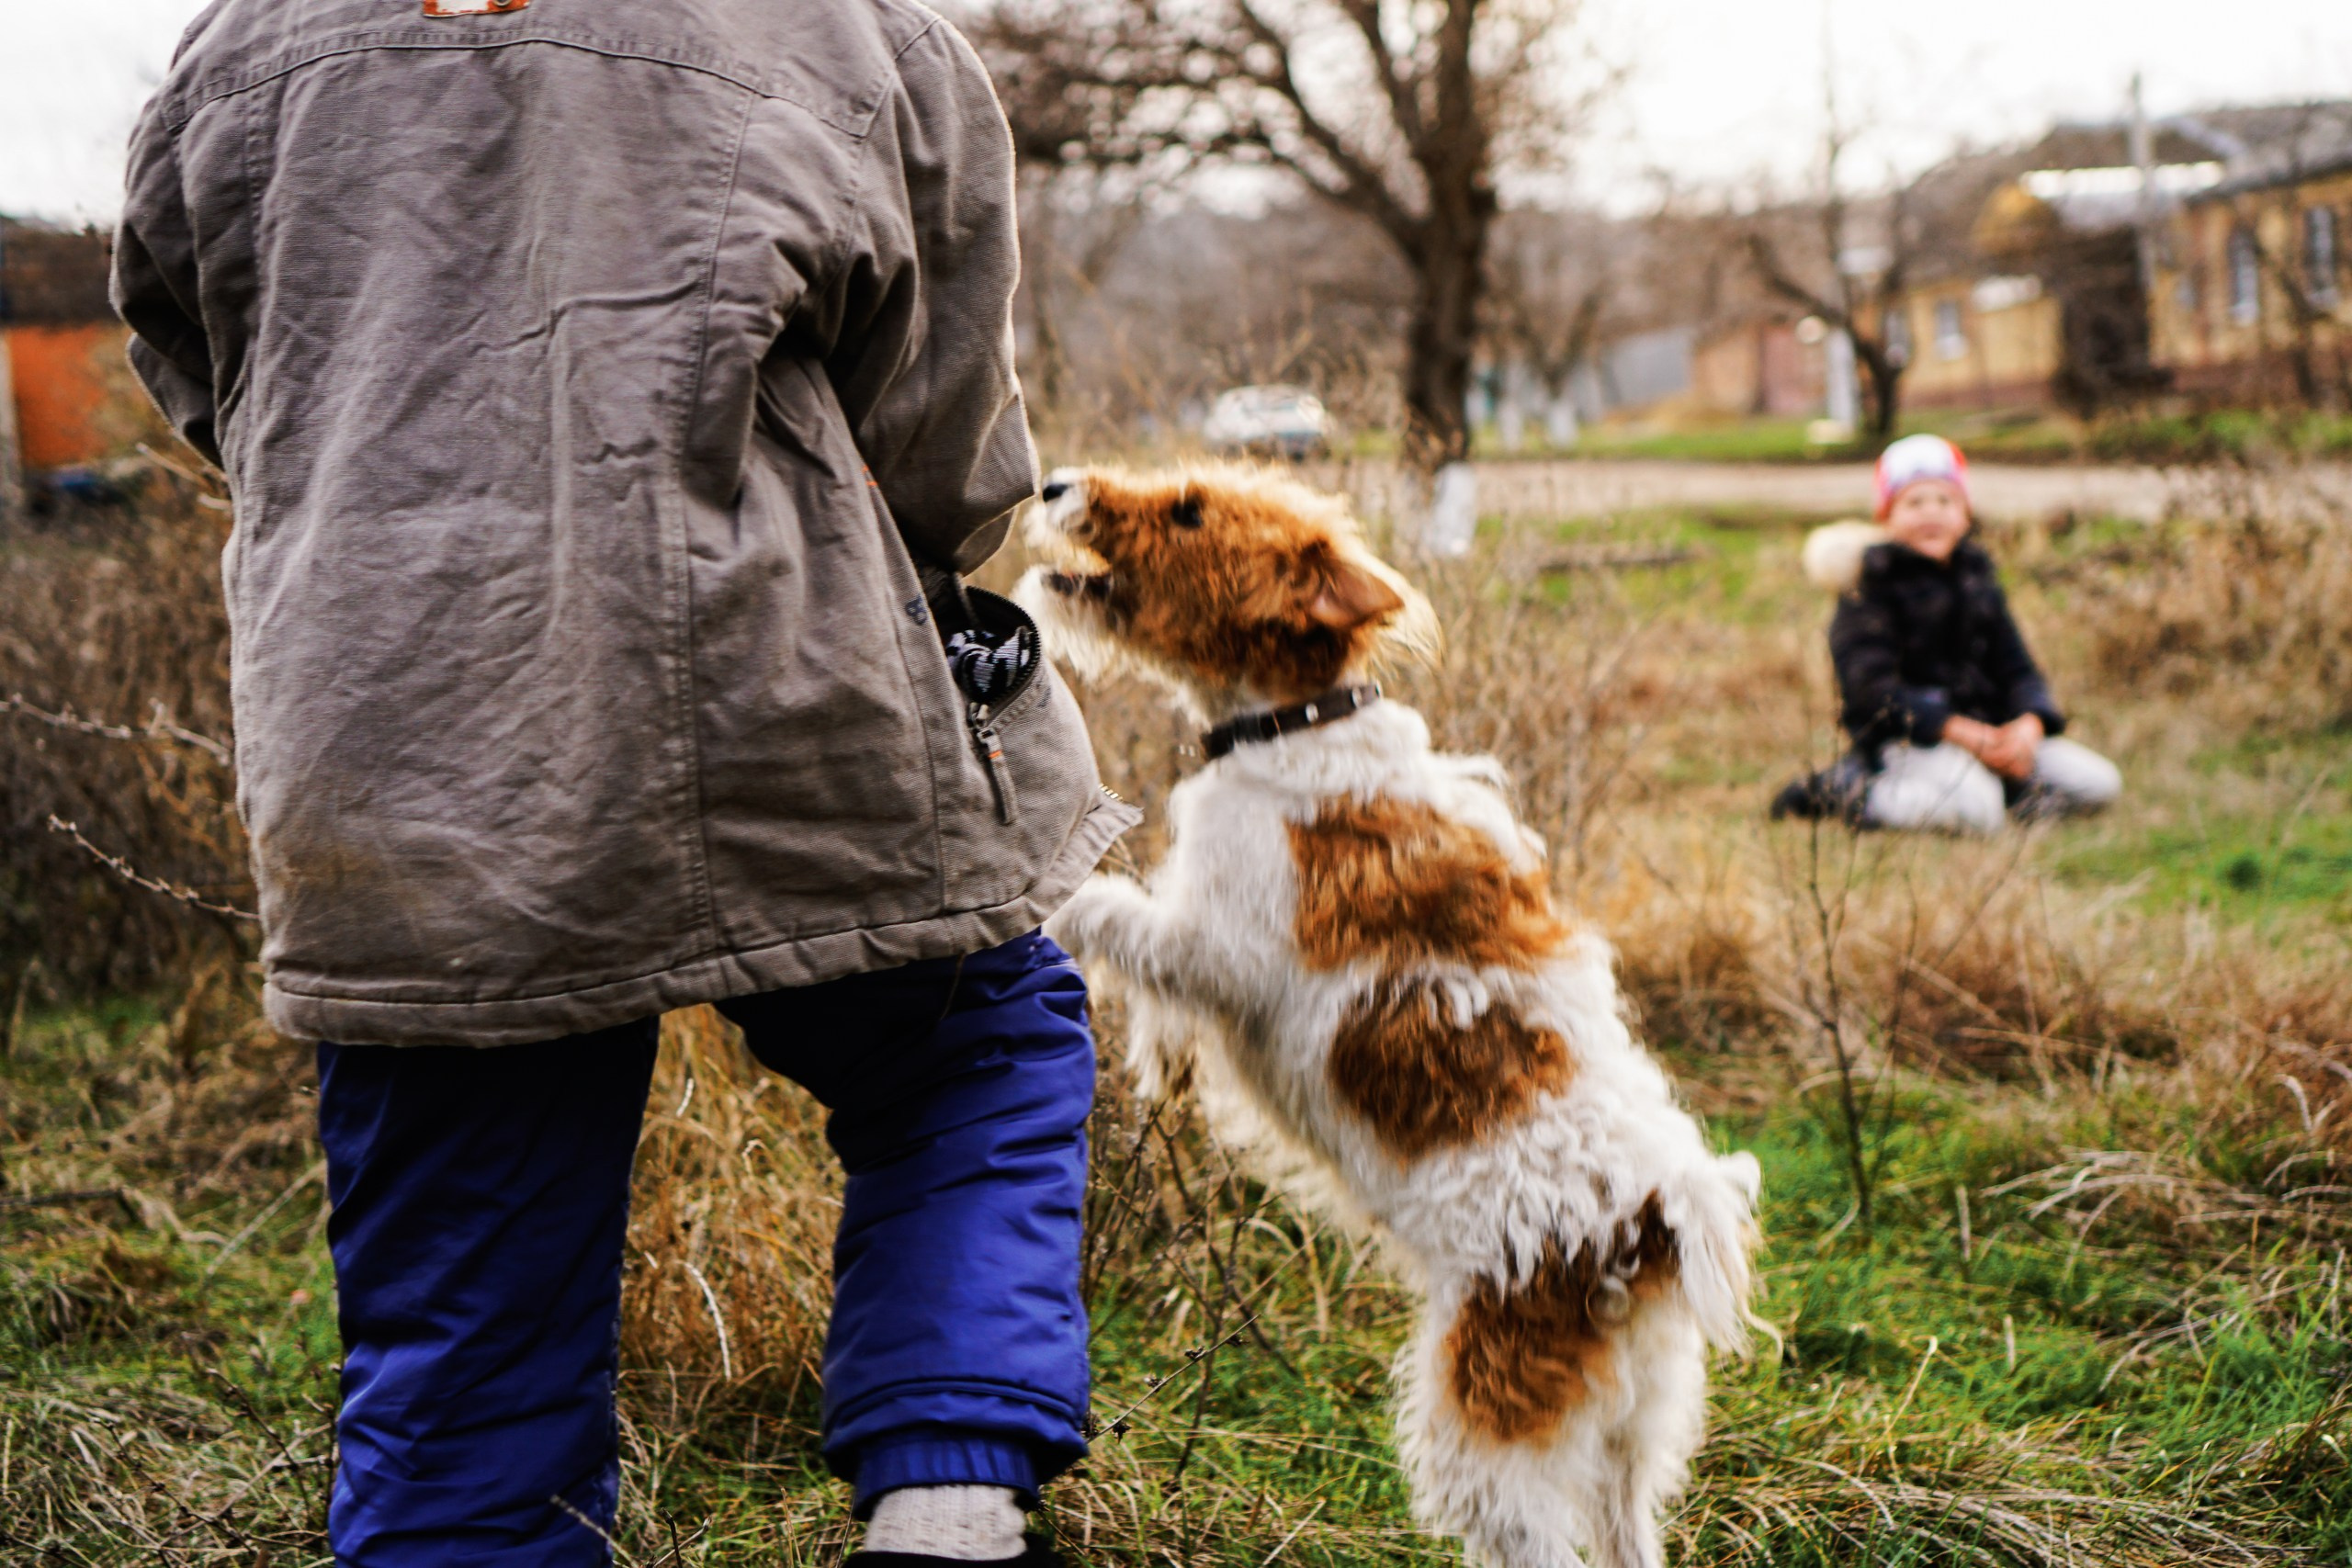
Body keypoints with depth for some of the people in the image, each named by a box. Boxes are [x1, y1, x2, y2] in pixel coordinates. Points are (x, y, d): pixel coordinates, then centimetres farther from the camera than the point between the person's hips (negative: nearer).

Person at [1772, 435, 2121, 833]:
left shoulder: (1975, 574, 15)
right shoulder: (1873, 584, -7)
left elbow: (2015, 667, 12)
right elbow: (1870, 686, -17)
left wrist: (2030, 722, -11)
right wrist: (1959, 730, -24)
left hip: (1981, 728, 7)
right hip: (1902, 737, -7)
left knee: (2098, 784, -4)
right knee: (1975, 809, -36)